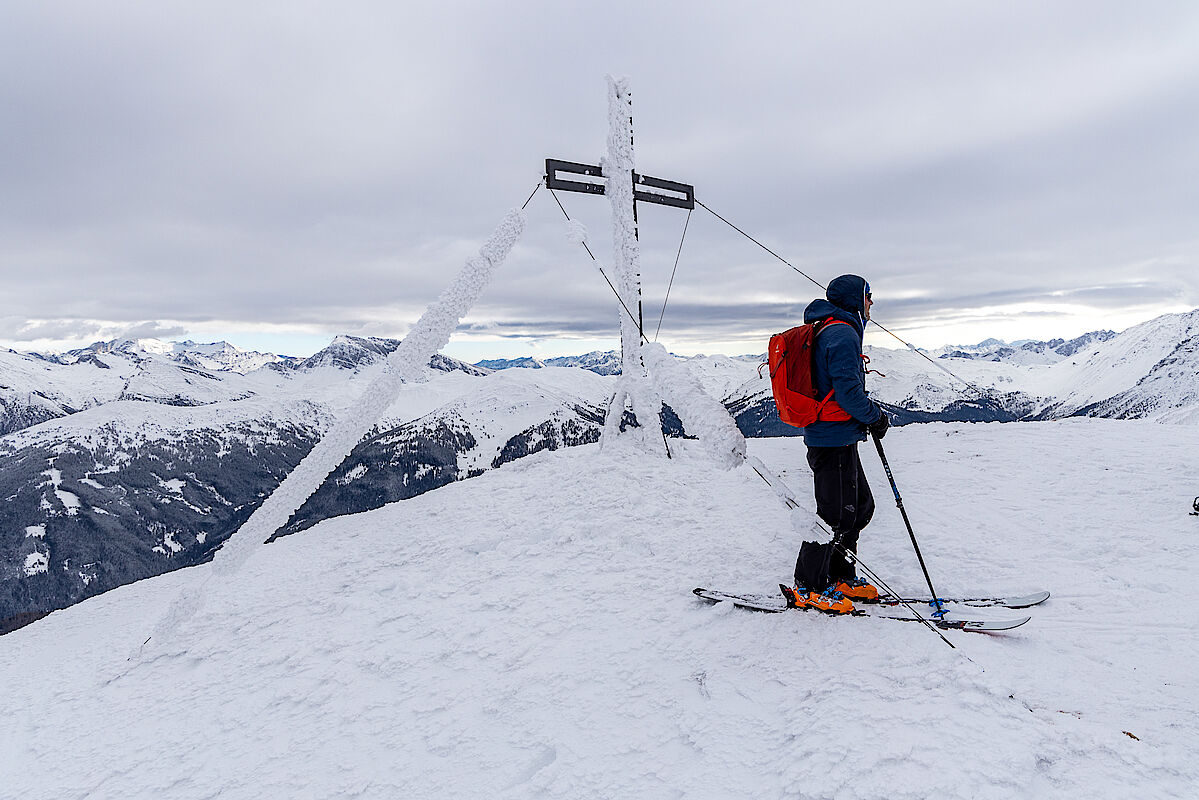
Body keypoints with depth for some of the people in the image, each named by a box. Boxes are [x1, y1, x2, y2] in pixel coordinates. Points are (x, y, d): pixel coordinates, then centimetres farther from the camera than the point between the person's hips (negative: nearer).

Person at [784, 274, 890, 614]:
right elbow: (847, 390, -22)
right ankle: (809, 587, 8)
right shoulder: (843, 334, -14)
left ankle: (839, 575, 27)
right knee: (836, 514, -3)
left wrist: (870, 412, 14)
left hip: (830, 435, 11)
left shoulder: (829, 331, 19)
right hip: (835, 439, -11)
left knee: (861, 506, 17)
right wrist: (876, 416, -6)